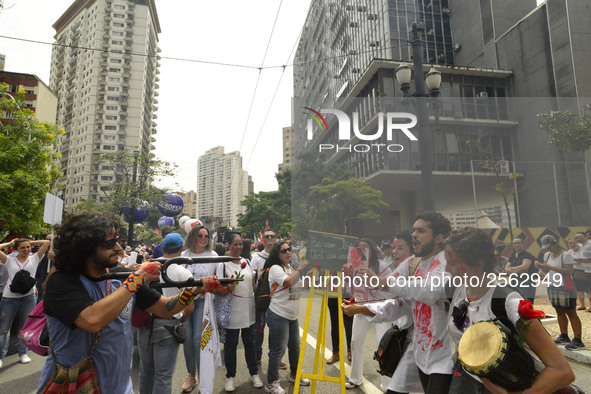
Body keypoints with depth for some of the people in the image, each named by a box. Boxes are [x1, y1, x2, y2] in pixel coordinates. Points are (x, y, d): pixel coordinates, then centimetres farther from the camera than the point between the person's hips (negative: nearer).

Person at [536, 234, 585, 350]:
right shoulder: (547, 255, 9)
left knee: (571, 313, -2)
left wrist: (550, 267, -27)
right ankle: (564, 337, 26)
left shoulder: (566, 255, -14)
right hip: (552, 287, 7)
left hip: (565, 289, -7)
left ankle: (578, 341, 5)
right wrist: (542, 269, -5)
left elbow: (569, 271, -23)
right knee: (559, 312, 15)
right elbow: (544, 269, 17)